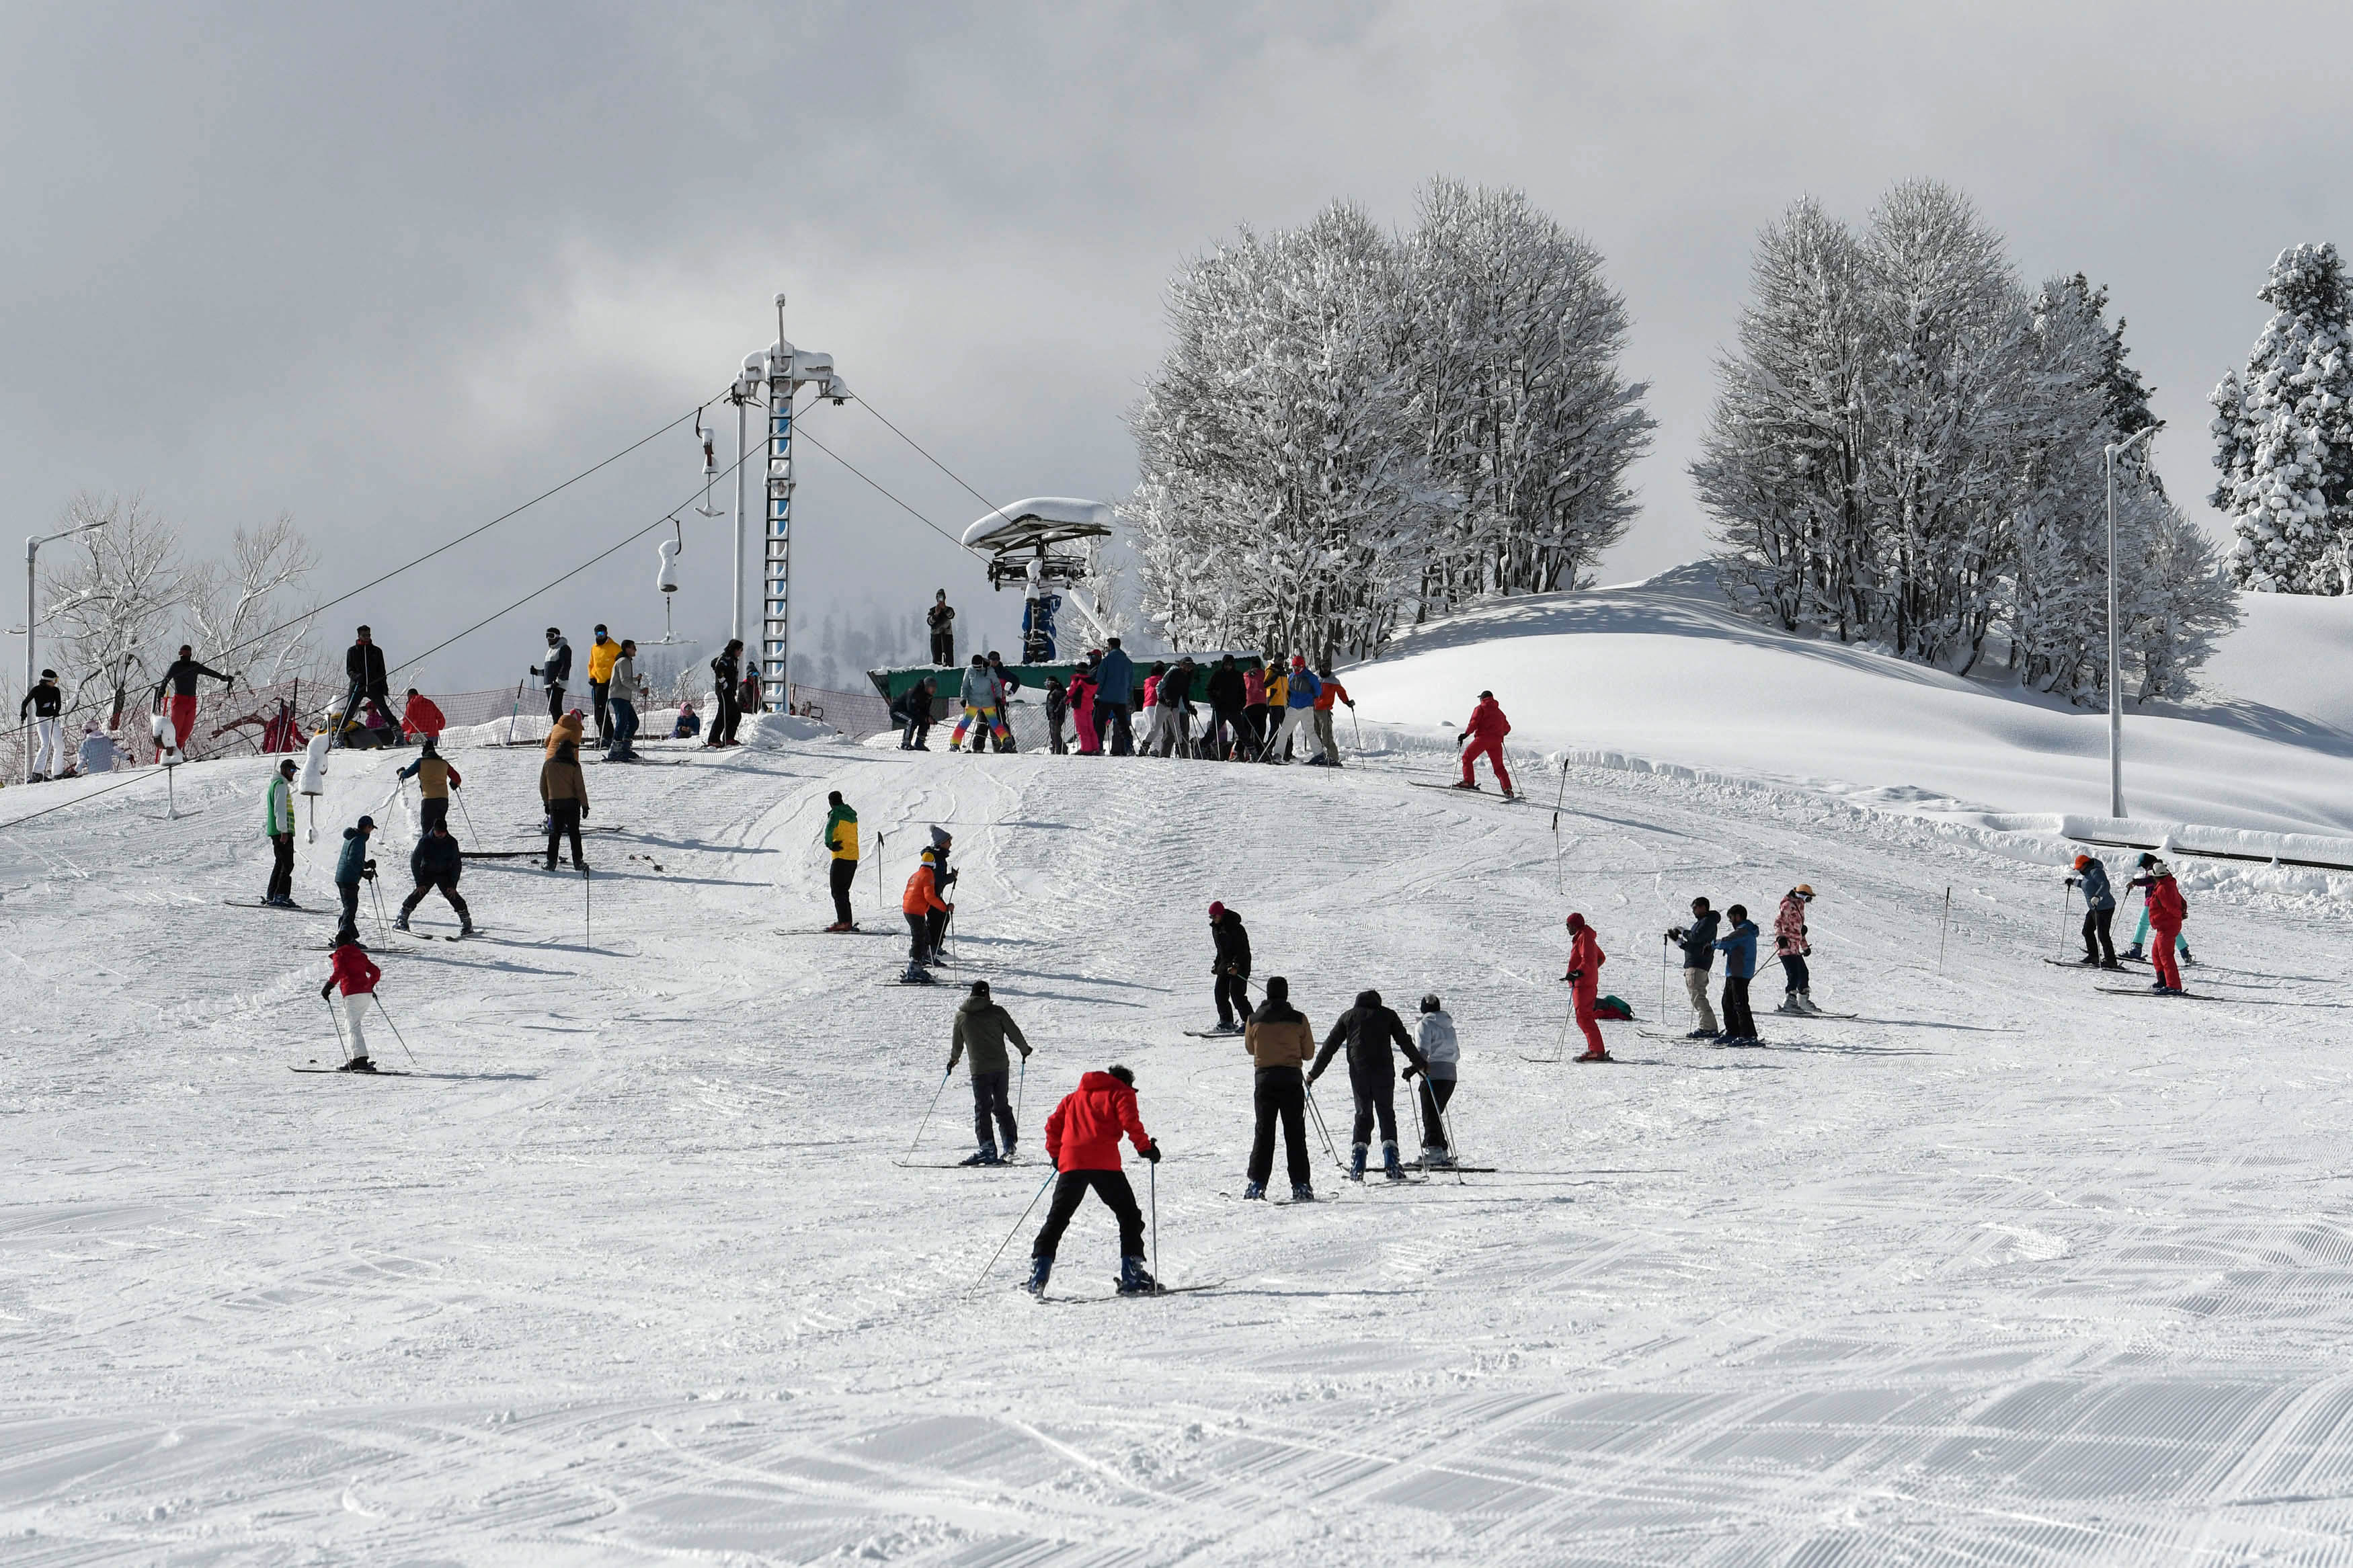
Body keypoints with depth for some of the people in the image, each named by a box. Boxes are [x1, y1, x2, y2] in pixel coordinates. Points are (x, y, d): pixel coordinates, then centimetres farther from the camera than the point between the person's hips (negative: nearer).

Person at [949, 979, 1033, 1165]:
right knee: (1002, 1106, 14)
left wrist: (953, 1059, 33)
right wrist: (1025, 1050, 21)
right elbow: (1014, 1033, 2)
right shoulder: (997, 1012, -2)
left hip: (979, 1070, -2)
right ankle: (1009, 1145, 7)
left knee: (983, 1109, 0)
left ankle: (988, 1149, -9)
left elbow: (957, 1043, 12)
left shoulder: (961, 1015, 1)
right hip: (1001, 1066, 2)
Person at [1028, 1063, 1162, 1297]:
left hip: (1071, 1163, 4)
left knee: (1057, 1219, 12)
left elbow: (1053, 1125, 24)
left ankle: (1037, 1277, 4)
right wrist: (1146, 1147, 1)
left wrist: (1055, 1155, 32)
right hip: (1104, 1162, -4)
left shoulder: (1074, 1097, 30)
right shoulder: (1121, 1094, 13)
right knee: (1129, 1215, 6)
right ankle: (1131, 1275, -4)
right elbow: (1130, 1121, -5)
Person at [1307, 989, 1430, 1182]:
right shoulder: (1387, 1015, 12)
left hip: (1358, 1072, 1)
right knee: (1386, 1114, 6)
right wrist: (1421, 1064, 21)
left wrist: (1314, 1073, 16)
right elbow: (1405, 1042, 10)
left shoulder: (1348, 1016, 14)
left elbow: (1330, 1046, 13)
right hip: (1384, 1070, -1)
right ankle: (1391, 1164, -8)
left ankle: (1357, 1167, -6)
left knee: (1363, 1115, 8)